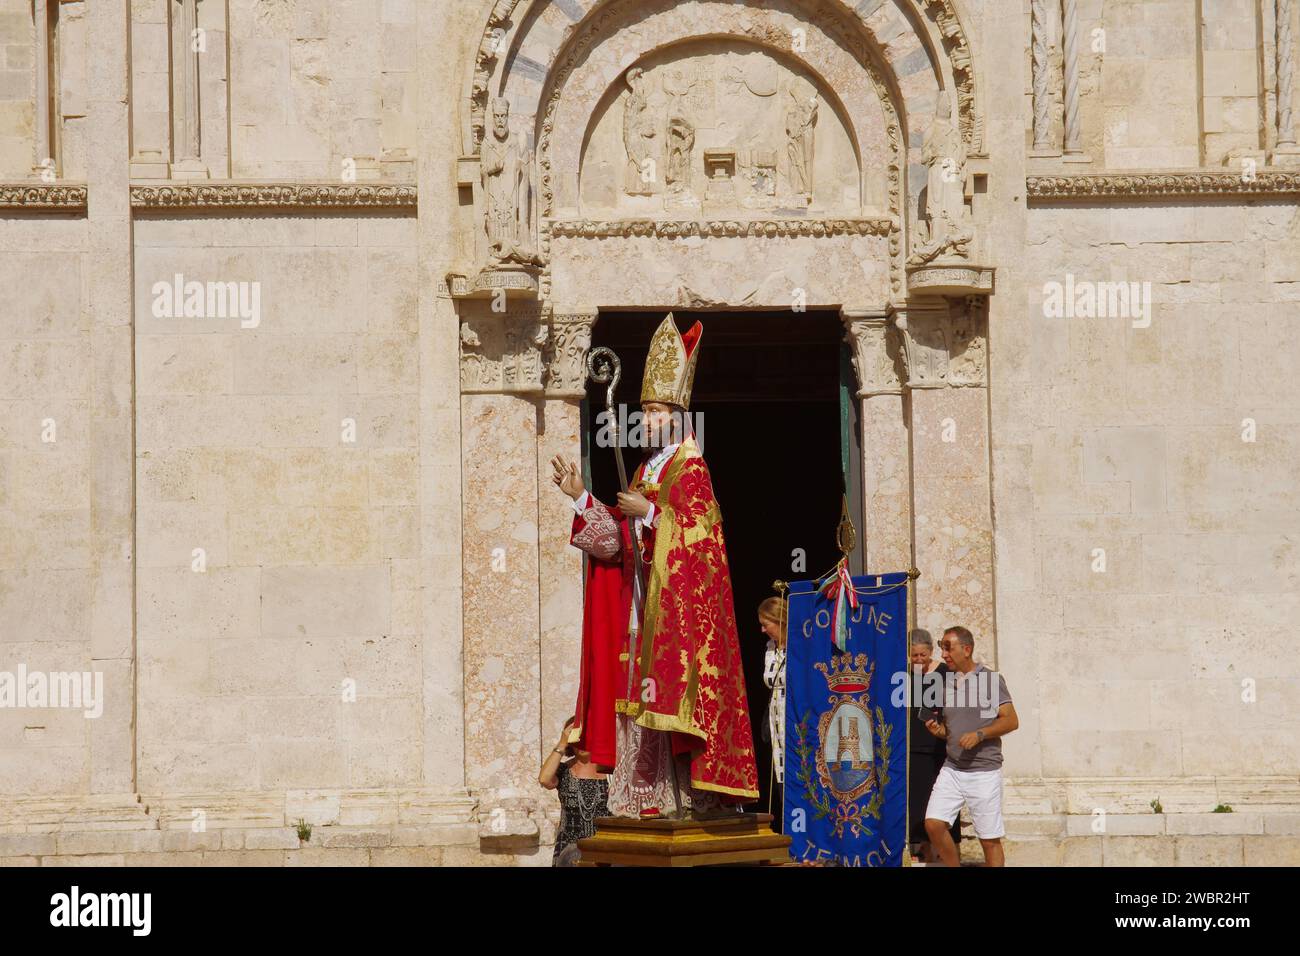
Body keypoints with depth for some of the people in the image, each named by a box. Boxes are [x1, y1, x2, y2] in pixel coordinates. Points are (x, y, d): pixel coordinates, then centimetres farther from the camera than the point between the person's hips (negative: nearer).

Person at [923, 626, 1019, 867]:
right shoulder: (946, 683, 12)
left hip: (985, 770, -5)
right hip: (952, 769, 5)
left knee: (990, 840, -2)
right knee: (933, 823, -7)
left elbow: (1011, 720, -8)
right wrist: (938, 730, 0)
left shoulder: (990, 679, -4)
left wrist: (979, 734, -20)